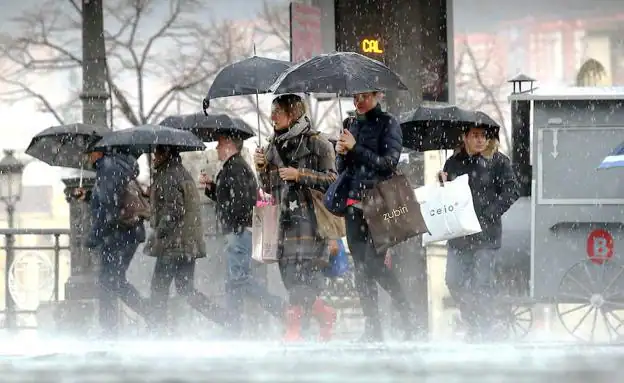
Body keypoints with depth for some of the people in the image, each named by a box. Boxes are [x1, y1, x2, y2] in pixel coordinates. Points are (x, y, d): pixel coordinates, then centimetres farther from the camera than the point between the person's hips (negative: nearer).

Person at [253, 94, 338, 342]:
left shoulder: (315, 143, -1)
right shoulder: (274, 146, 18)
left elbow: (332, 180, -6)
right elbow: (270, 188, 21)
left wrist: (299, 175, -14)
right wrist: (262, 167, 3)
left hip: (309, 216, -7)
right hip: (285, 217, 7)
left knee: (303, 272, -15)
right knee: (288, 272, 3)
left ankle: (293, 328, -18)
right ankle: (324, 314, 22)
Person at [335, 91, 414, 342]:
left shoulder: (388, 124, -1)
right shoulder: (349, 124, 16)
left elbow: (389, 163, -11)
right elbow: (341, 168, 19)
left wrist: (355, 148, -13)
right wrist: (341, 153, -3)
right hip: (354, 204, 6)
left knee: (374, 263, -14)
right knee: (361, 266, 3)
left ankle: (408, 318, -1)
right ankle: (372, 329, 6)